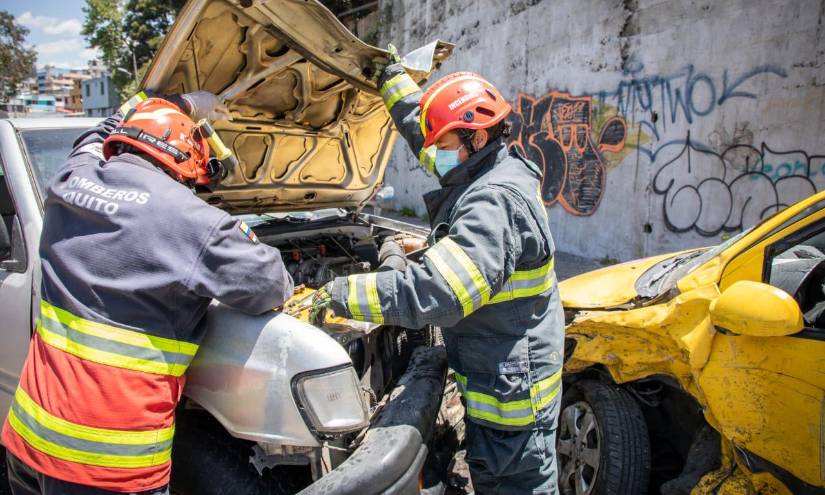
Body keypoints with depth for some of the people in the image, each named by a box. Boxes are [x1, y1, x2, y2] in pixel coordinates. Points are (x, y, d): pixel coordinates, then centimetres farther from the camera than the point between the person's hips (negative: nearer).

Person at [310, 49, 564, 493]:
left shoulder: (496, 203, -28)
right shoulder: (488, 174, 5)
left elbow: (432, 293, -35)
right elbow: (423, 127, 22)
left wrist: (343, 295, -28)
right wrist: (391, 76, 27)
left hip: (511, 387, -10)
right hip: (500, 374, 10)